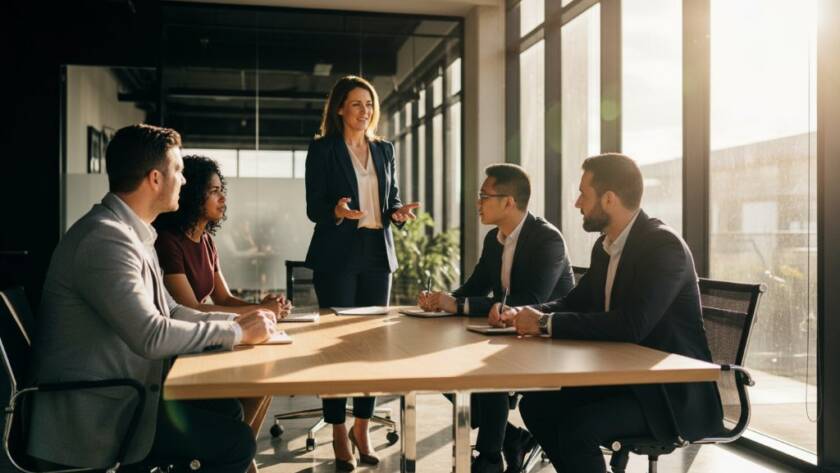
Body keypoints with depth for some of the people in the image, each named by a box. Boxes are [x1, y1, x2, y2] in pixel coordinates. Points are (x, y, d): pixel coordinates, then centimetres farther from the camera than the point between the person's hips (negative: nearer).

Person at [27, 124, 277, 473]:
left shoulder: (130, 232, 10)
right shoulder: (105, 237, -22)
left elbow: (168, 312, 14)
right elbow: (151, 336, -28)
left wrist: (236, 321, 1)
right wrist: (237, 332, -17)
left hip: (119, 393, 10)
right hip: (95, 412, -10)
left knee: (227, 409, 11)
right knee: (235, 442, -14)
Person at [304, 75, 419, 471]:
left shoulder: (384, 150, 13)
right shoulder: (322, 149, 0)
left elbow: (391, 202, 15)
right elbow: (313, 208, -5)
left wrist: (399, 213, -7)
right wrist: (337, 212, -25)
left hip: (378, 254, 4)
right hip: (337, 256, -4)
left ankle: (362, 427, 17)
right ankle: (339, 434, 10)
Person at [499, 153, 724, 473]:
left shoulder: (663, 245, -20)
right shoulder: (605, 245, 6)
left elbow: (632, 325, -31)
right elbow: (576, 302, 15)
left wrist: (547, 323, -25)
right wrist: (531, 314, -6)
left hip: (672, 391, -8)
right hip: (624, 376, 8)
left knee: (578, 427, -26)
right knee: (536, 404, -2)